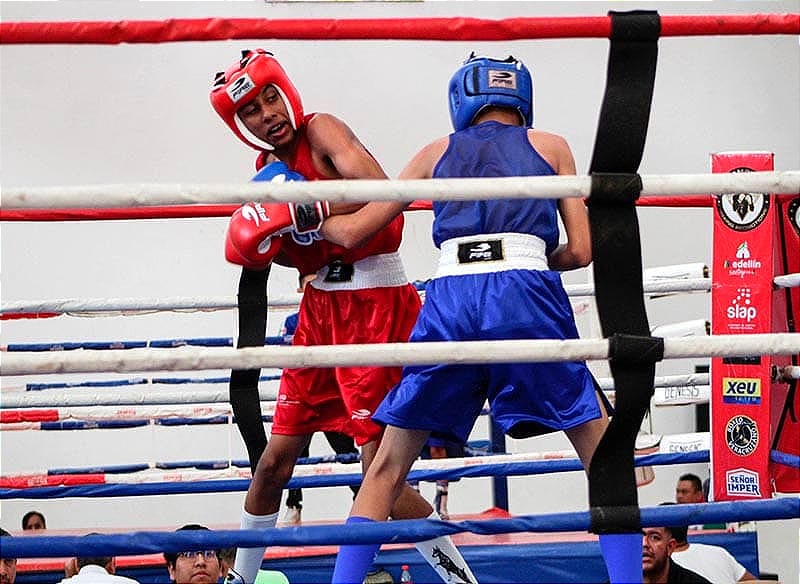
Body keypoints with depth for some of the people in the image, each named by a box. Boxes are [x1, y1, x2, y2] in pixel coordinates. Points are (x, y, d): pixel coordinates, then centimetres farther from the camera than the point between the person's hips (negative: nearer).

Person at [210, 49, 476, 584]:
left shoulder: (322, 131, -12)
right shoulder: (269, 169, 11)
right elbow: (299, 255, 14)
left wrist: (306, 213, -26)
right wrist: (263, 242, -6)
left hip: (376, 304, -8)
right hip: (321, 305, 8)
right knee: (275, 460, 14)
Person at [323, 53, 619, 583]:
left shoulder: (437, 153, 23)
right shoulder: (550, 147, 19)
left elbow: (353, 231, 23)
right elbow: (581, 251, 13)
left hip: (451, 301, 2)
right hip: (529, 300, -1)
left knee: (388, 466, 12)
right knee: (605, 457, 8)